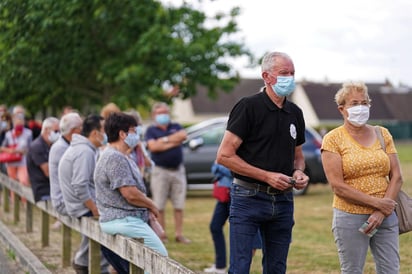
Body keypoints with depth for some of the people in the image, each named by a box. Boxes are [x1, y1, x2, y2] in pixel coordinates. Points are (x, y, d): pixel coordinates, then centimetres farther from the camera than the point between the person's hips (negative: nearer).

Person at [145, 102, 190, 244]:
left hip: (178, 170, 2)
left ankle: (179, 234, 8)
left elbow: (183, 135, -7)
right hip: (160, 171, -2)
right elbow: (153, 146, -10)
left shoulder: (176, 127, 15)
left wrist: (165, 140, -7)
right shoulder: (151, 130, 7)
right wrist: (173, 142, -6)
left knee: (179, 205, 3)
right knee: (159, 206, -2)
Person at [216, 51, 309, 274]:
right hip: (248, 198, -6)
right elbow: (224, 155, -13)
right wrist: (267, 176, -16)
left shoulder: (295, 113, 12)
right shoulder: (248, 107, -8)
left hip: (283, 201, 6)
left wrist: (299, 172, 0)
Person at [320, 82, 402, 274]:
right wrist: (376, 203, -14)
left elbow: (396, 176, 4)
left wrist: (381, 212, -9)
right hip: (350, 218, -3)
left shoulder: (382, 134, 9)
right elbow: (337, 186, -11)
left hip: (386, 217, 3)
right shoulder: (333, 139, -3)